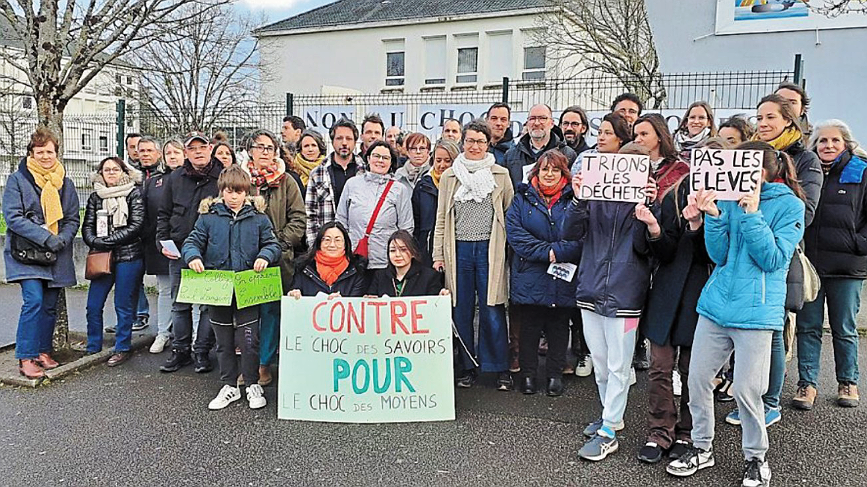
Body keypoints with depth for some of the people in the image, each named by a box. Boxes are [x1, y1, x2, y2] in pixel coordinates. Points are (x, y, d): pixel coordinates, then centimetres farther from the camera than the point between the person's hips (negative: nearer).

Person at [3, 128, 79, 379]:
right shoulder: (18, 179, -1)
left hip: (57, 255, 4)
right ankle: (25, 358, -8)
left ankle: (43, 351, 23)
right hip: (26, 253, -4)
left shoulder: (65, 183, 11)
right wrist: (46, 238, -19)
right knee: (34, 300, -17)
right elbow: (13, 217, -10)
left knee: (50, 306, 9)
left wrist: (62, 239, -10)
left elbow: (73, 219, 10)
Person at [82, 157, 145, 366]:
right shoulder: (95, 197, 12)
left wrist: (108, 241, -13)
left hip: (128, 257, -4)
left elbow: (136, 226, -9)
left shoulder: (133, 194, 0)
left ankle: (122, 349, 15)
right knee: (93, 305, 4)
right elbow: (87, 227, 8)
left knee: (124, 306, 2)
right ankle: (93, 348, 20)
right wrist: (96, 243, -12)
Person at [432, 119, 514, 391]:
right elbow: (442, 218, 10)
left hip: (489, 250, -2)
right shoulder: (450, 176, 9)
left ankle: (501, 369, 13)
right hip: (459, 250, 2)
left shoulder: (501, 175, 6)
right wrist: (438, 254, 4)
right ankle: (467, 368, 19)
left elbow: (510, 215, 6)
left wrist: (511, 251, 0)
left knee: (492, 311, 0)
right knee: (461, 311, 7)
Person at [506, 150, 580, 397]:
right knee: (529, 327, 10)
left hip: (563, 280, 0)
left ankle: (555, 374, 26)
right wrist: (547, 252, -15)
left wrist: (556, 252, -20)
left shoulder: (574, 199, 2)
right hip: (530, 279, 0)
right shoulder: (522, 198, 4)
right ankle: (528, 373, 25)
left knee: (559, 327, 12)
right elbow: (515, 233, -8)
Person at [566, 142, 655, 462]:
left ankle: (608, 432, 14)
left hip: (624, 294, -3)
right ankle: (611, 416, 35)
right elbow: (570, 233, -4)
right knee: (599, 363, 16)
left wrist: (644, 211, -22)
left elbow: (642, 247, -9)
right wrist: (578, 200, -18)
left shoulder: (645, 199, -1)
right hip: (591, 291, 3)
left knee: (618, 366, 3)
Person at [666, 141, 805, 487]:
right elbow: (719, 256, 3)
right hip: (716, 304, 5)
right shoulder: (731, 199, 8)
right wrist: (713, 216, -10)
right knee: (697, 379, 6)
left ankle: (756, 457, 23)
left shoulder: (790, 205, -3)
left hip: (756, 311, -4)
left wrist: (752, 215, -18)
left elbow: (773, 260, -13)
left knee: (746, 390, -1)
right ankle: (702, 448, 25)